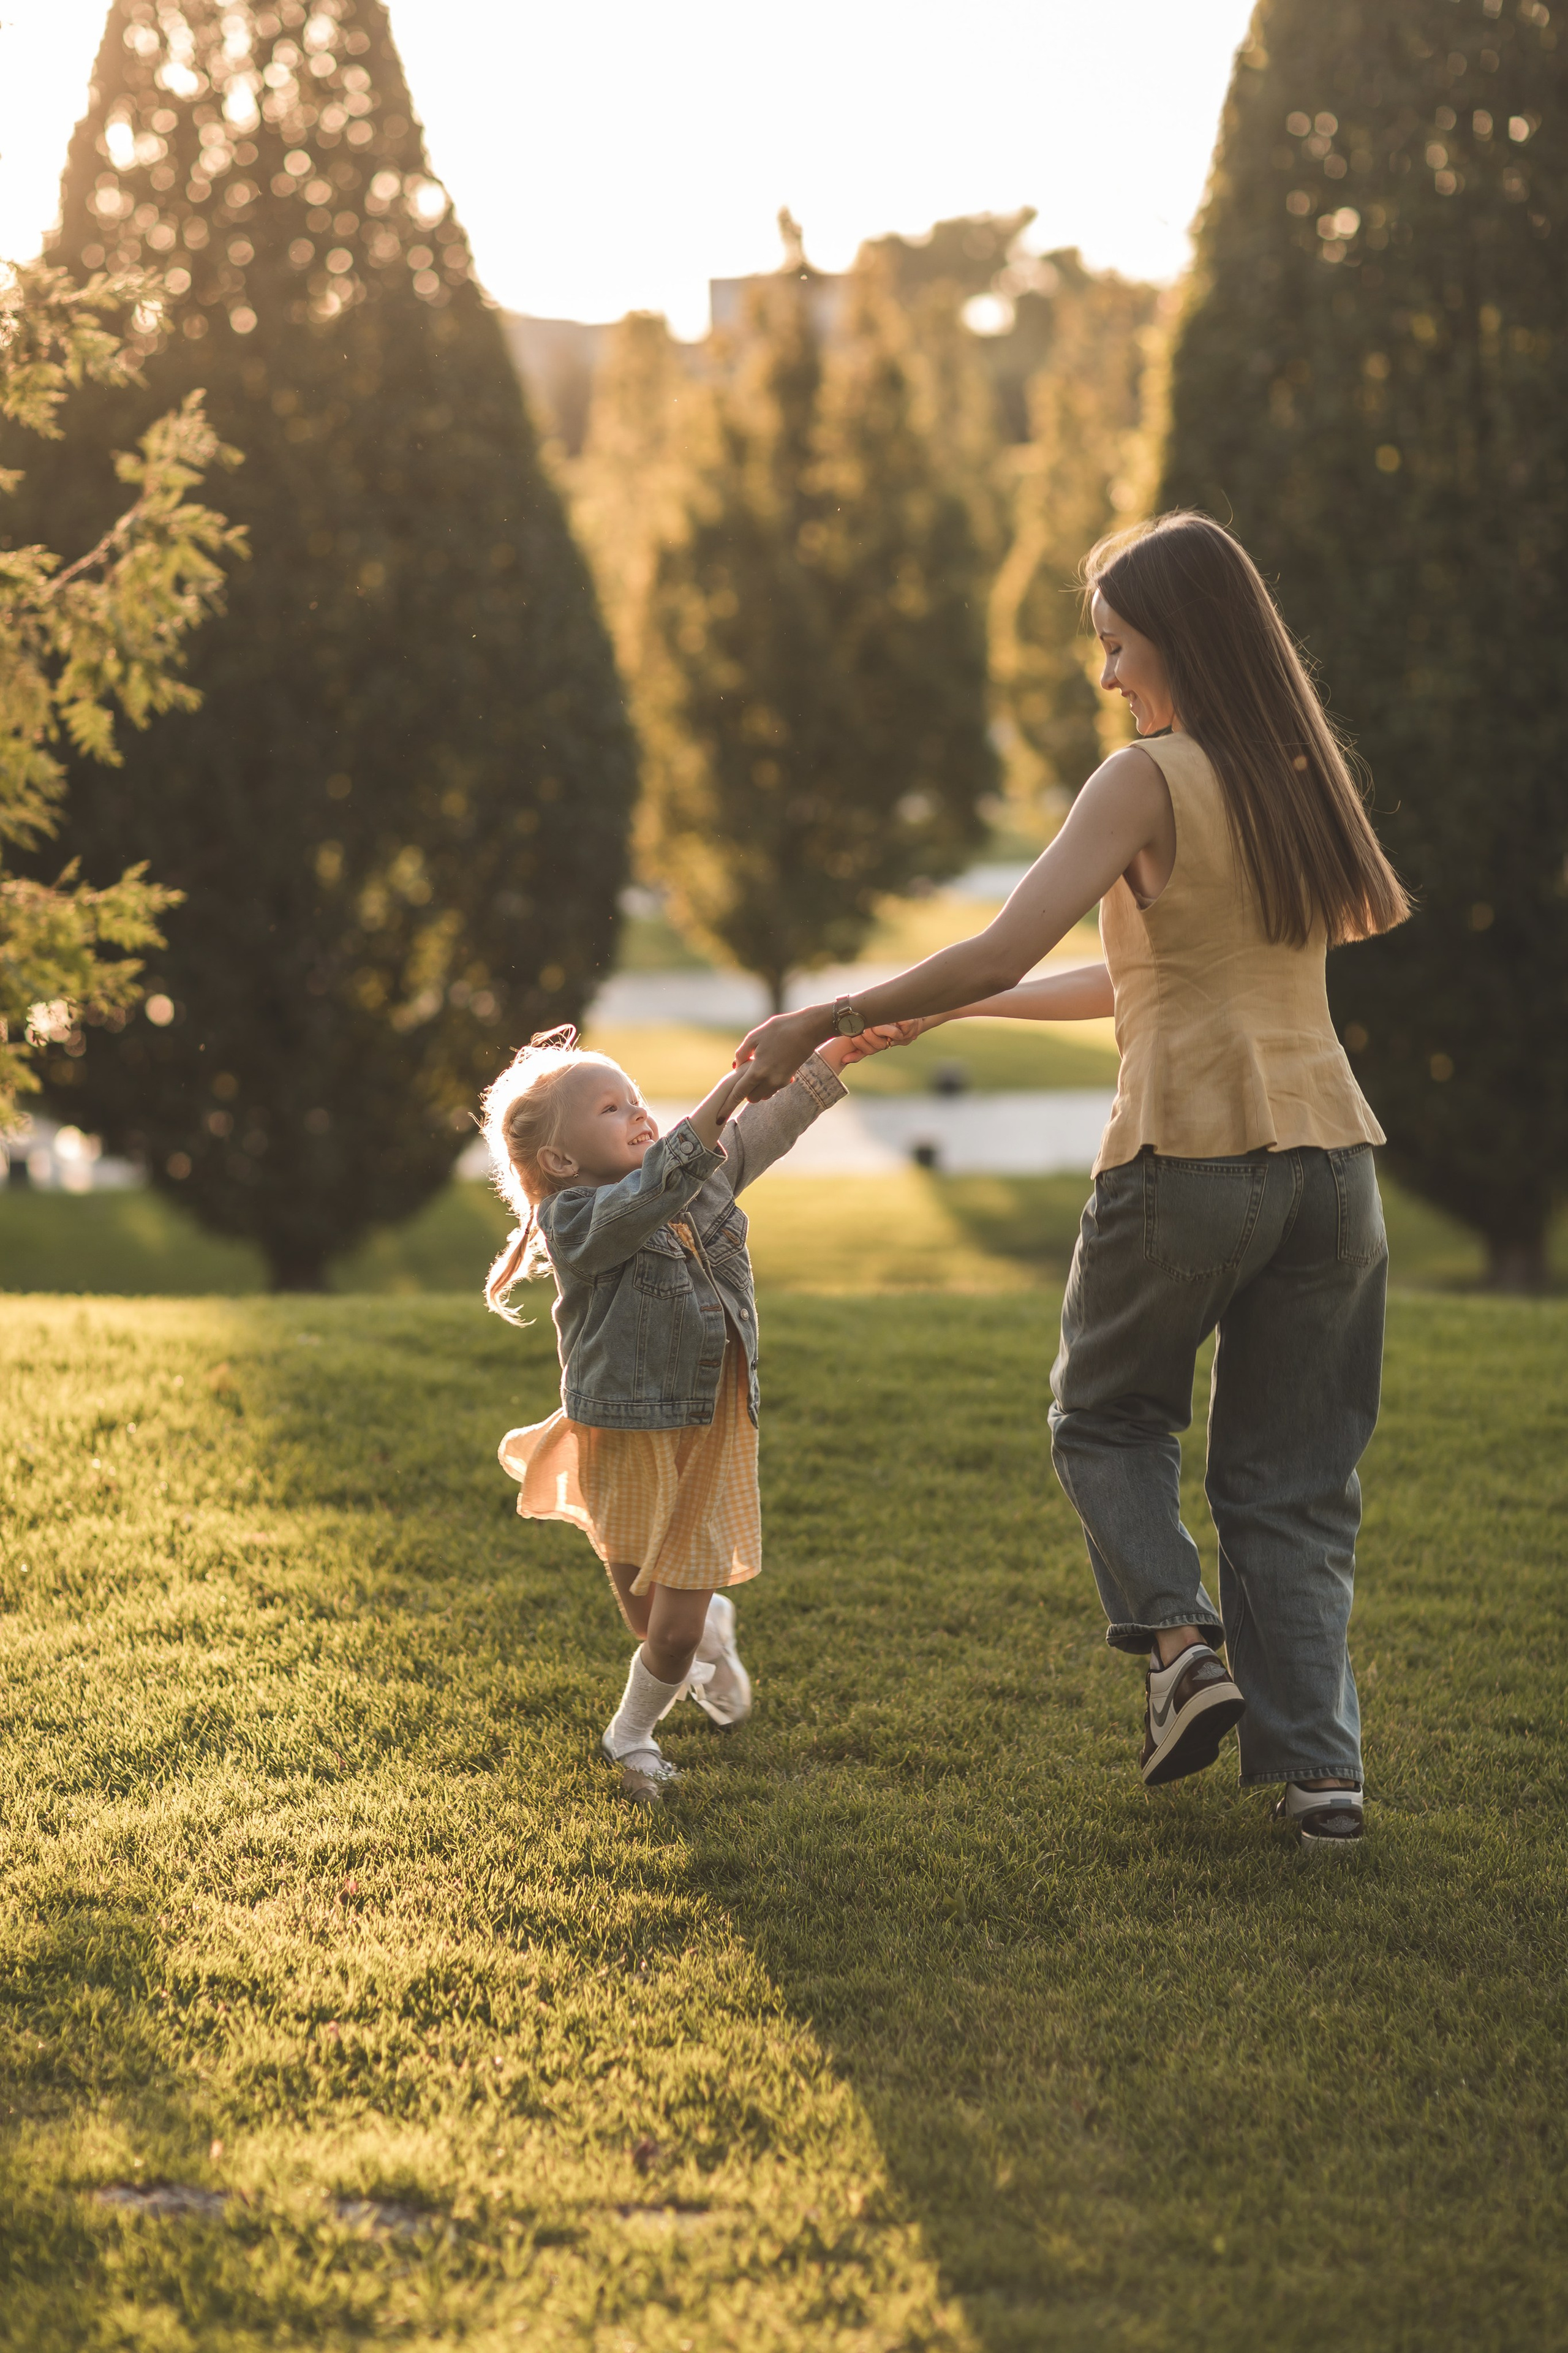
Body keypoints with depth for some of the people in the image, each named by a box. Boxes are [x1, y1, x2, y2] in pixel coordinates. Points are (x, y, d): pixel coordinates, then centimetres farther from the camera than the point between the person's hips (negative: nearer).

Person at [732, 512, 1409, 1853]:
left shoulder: (1151, 779, -7)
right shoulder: (1299, 775, 15)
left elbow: (1002, 955, -17)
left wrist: (827, 1023, -8)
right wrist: (943, 1012, 21)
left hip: (1190, 1155, -6)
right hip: (1330, 1156, 6)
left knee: (1108, 1414, 19)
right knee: (1293, 1478, 11)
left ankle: (1181, 1640, 1)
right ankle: (1319, 1766, 4)